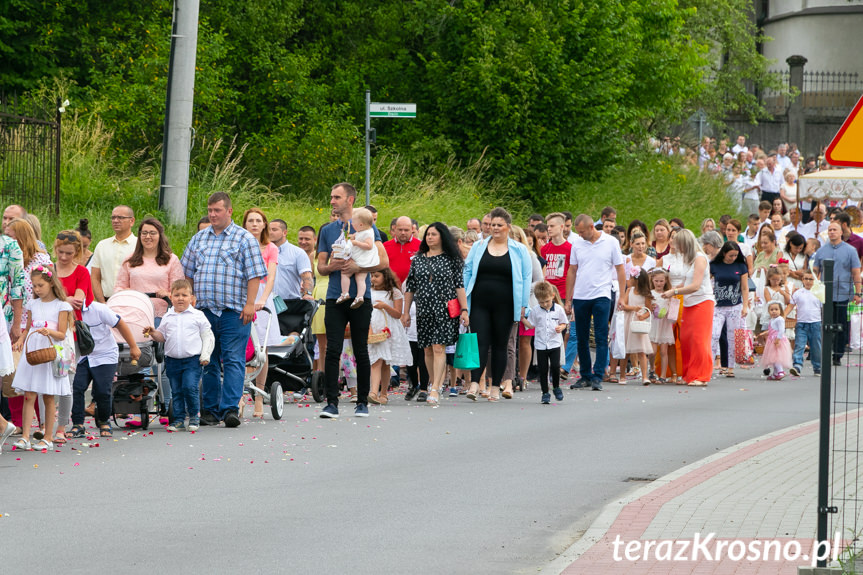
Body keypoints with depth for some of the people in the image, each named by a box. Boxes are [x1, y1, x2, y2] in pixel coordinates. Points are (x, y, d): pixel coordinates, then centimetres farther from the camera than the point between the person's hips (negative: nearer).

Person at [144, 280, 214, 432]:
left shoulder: (198, 316, 1)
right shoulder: (167, 318, 9)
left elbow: (207, 336, 3)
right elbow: (162, 336, 18)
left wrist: (205, 355, -4)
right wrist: (154, 333, -3)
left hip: (192, 360, -4)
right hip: (172, 361, 4)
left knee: (189, 387, -14)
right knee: (176, 391, 5)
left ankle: (194, 416, 4)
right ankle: (179, 419, 13)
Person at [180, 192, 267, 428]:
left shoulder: (244, 239, 2)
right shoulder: (198, 239, 15)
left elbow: (254, 275, -3)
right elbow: (188, 274, 19)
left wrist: (250, 304, -11)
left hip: (234, 311, -4)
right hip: (203, 309, 4)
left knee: (233, 360, -9)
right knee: (208, 362, 7)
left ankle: (230, 409, -14)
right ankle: (210, 410, 12)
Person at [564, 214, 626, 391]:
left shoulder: (611, 243, -1)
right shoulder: (577, 244, 7)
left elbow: (620, 269, 3)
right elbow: (572, 271, 13)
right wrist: (568, 299, 11)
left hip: (601, 296, -4)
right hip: (580, 296, 4)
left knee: (601, 338, -8)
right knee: (582, 338, 7)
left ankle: (598, 377, -8)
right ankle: (585, 376, 17)